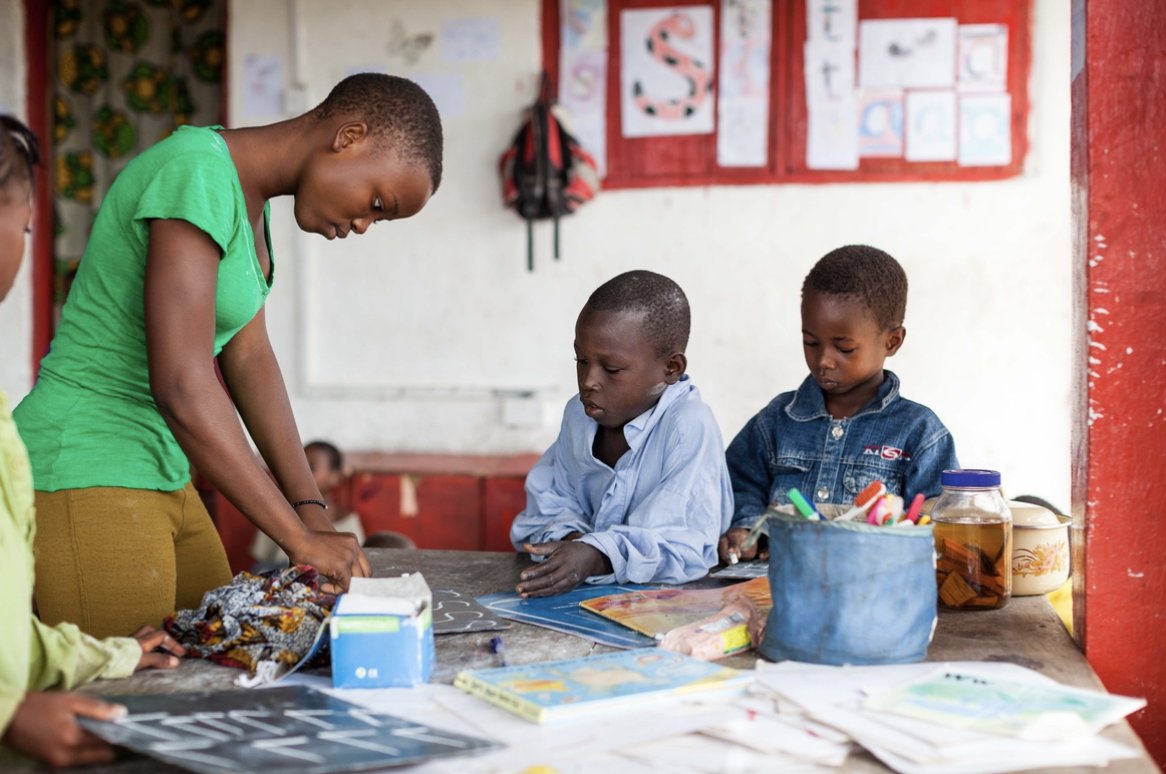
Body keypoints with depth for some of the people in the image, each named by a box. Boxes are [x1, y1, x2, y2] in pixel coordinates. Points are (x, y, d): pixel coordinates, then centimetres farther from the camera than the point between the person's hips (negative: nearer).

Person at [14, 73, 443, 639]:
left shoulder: (247, 196, 11)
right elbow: (182, 386, -26)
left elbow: (248, 358, 11)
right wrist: (301, 537, -22)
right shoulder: (198, 173, -19)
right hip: (83, 484, -9)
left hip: (159, 477, 10)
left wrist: (311, 508, 2)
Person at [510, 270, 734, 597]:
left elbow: (686, 544, -23)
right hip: (594, 595, 6)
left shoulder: (689, 427, -17)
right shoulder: (579, 414, 5)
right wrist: (569, 540, -11)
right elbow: (551, 502, 12)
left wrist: (596, 557, -34)